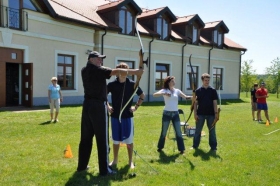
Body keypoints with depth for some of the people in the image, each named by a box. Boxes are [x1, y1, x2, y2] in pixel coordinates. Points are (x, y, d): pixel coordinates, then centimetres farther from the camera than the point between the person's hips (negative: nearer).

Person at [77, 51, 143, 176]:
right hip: (98, 106, -8)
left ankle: (82, 165, 22)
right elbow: (116, 72, -17)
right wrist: (135, 71, -16)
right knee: (102, 139, -3)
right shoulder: (97, 70, -10)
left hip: (87, 105, 8)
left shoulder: (85, 71, 12)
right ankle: (104, 169, 2)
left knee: (86, 137, 14)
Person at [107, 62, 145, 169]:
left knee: (129, 140, 5)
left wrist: (136, 107, 2)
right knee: (115, 140, 10)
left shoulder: (132, 84, -5)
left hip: (128, 116, -1)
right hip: (115, 116, 1)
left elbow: (142, 96, 8)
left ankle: (130, 161, 19)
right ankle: (115, 160, 26)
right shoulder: (112, 84, -4)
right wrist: (107, 106, 3)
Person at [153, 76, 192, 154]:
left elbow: (185, 97, -5)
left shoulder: (177, 91, 6)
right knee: (164, 132, 9)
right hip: (167, 113, -2)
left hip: (175, 114, 2)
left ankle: (181, 149, 7)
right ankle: (160, 147, 26)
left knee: (178, 132, 1)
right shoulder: (164, 90, -3)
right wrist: (164, 93, -32)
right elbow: (154, 95, -18)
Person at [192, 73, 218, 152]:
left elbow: (215, 102, 1)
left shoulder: (213, 90, 1)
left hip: (211, 114, 0)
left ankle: (213, 147, 15)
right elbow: (195, 103, 1)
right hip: (200, 114, 0)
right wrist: (195, 113, -5)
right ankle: (195, 146, 18)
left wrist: (216, 113, -6)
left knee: (212, 131, 6)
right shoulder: (198, 91, 0)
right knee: (198, 130, 7)